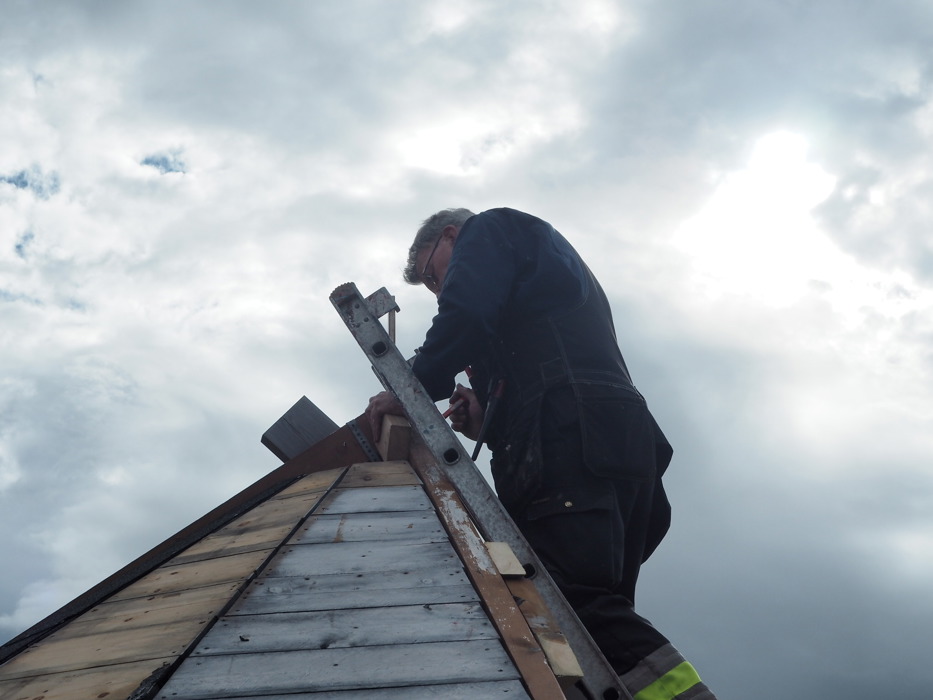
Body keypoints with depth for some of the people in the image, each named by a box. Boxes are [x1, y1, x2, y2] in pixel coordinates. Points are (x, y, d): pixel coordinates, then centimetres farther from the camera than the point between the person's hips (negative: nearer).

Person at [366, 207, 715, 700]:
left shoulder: (487, 231, 17)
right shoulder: (551, 268, 42)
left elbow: (466, 314, -6)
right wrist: (490, 424, 22)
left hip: (569, 437, -9)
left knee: (578, 601, -23)